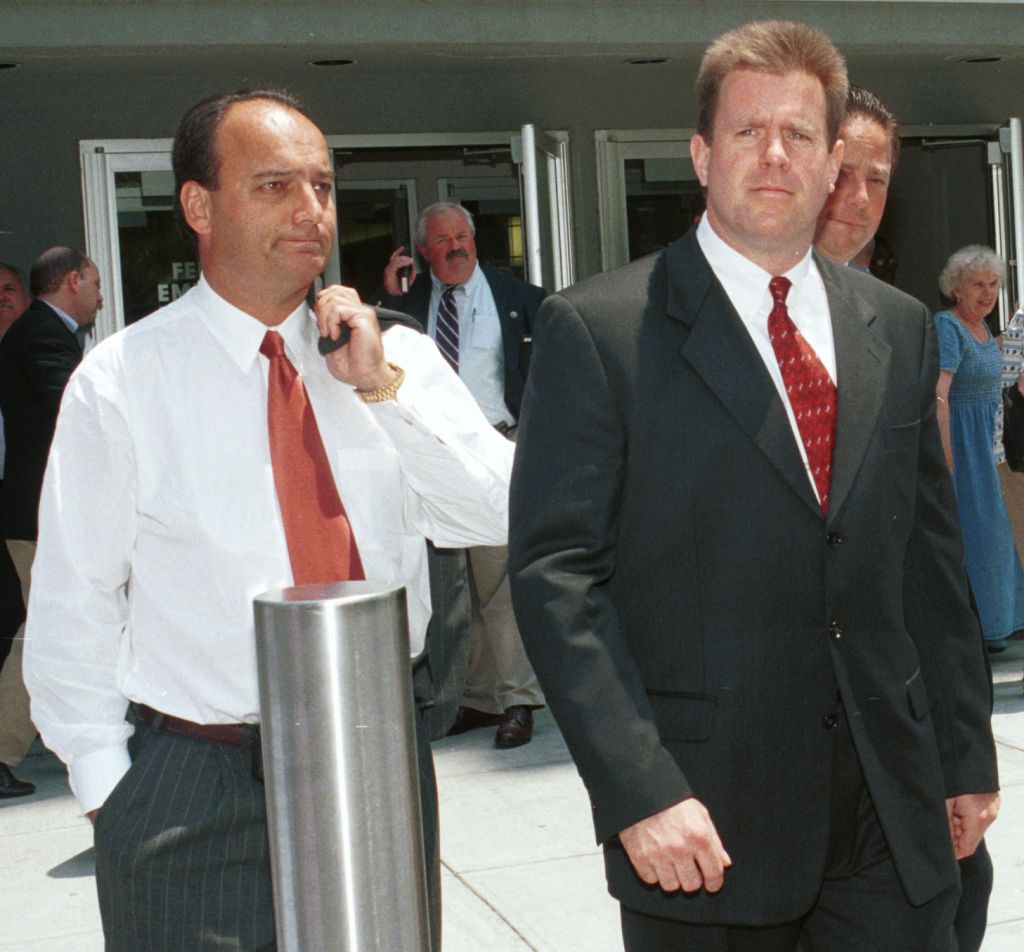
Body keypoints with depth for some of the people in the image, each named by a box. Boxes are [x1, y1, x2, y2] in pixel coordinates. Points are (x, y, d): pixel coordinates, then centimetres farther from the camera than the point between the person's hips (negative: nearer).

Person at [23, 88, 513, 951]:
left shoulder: (400, 359, 1)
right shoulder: (120, 382, -8)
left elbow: (500, 517, -8)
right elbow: (73, 609, -4)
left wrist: (383, 386, -15)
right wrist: (110, 792, -4)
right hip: (194, 797, -3)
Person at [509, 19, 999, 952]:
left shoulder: (899, 328, 10)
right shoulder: (596, 329, -7)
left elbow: (932, 554, 14)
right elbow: (555, 570, -12)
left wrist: (967, 755, 13)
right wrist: (638, 790, -18)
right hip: (705, 819, -4)